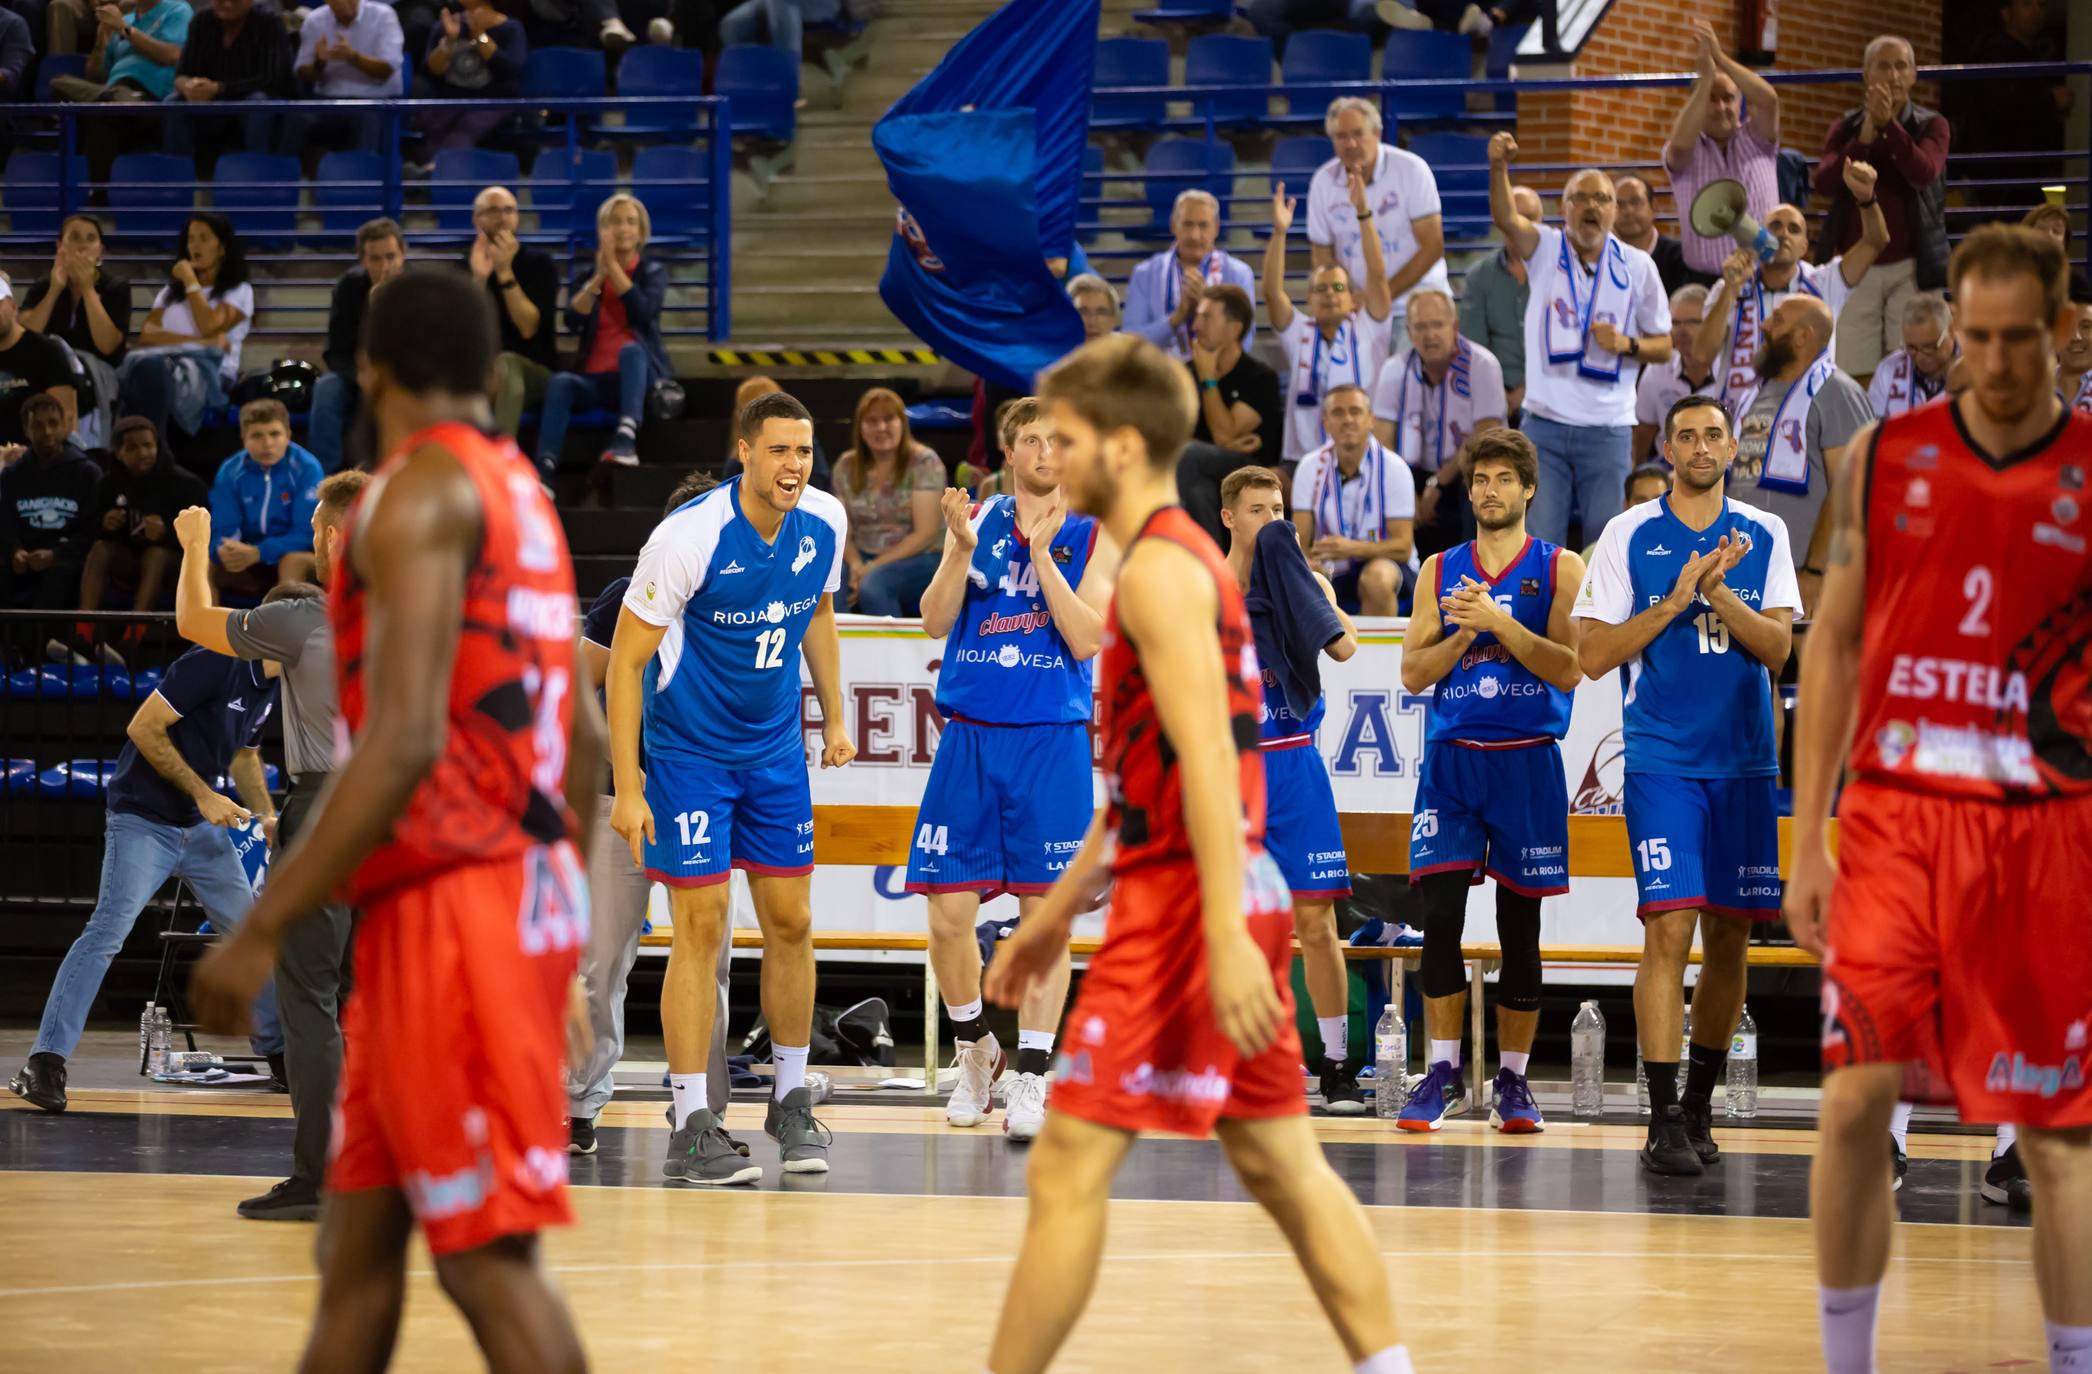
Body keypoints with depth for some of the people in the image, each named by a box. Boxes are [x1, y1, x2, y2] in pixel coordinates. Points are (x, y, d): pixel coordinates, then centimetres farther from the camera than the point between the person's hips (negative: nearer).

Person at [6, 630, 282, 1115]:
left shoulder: (269, 686, 7)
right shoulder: (214, 663, -20)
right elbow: (143, 728, -21)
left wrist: (268, 816, 7)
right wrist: (202, 794, -20)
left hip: (202, 828, 9)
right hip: (143, 819, -9)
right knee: (108, 929, -20)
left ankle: (275, 1049, 25)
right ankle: (45, 1063, -23)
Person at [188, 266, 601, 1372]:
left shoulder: (419, 493, -11)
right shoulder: (517, 494, 17)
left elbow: (403, 743, -21)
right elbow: (583, 739, 20)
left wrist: (263, 929, -20)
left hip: (451, 905, -9)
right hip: (521, 889, 9)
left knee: (486, 1253, -9)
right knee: (357, 1242, 12)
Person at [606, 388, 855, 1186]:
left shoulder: (824, 522, -7)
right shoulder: (690, 536, -24)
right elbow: (625, 659, -18)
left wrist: (834, 716, 16)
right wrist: (627, 786, -20)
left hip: (776, 747, 5)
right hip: (688, 752, -5)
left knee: (791, 922, 8)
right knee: (701, 927, -8)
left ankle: (791, 1103, 23)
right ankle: (690, 1130, -4)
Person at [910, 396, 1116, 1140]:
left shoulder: (1093, 534, 2)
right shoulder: (977, 518, 8)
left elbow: (1087, 639, -10)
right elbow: (935, 622, 1)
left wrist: (1040, 549, -14)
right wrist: (962, 548, -14)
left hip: (1050, 741, -2)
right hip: (969, 738, 2)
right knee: (949, 914, 0)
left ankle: (1030, 1078, 4)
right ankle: (974, 1049, 21)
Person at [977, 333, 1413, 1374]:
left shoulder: (1159, 567, -13)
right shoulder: (1183, 557, 19)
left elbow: (1206, 758, -22)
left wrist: (1226, 938, -28)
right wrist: (1055, 914, 27)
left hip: (1185, 900, -10)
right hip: (1235, 898, 10)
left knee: (1068, 1167, -6)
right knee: (1280, 1162, 11)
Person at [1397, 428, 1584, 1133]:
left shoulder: (1560, 569, 4)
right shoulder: (1440, 571, 11)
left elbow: (1570, 669, -7)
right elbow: (1414, 674, 7)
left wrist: (1500, 624, -15)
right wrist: (1465, 633, -8)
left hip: (1527, 759, -1)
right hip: (1451, 757, 1)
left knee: (1520, 928, 3)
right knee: (1441, 916, -9)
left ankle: (1512, 1078, 10)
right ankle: (1443, 1073, -2)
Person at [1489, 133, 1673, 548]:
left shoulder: (1637, 266, 3)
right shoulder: (1545, 248, 1)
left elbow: (1663, 346, 9)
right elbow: (1507, 218, -21)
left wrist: (1627, 344, -13)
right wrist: (1499, 168, -40)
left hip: (1608, 429, 0)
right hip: (1544, 424, 0)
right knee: (1538, 541, 0)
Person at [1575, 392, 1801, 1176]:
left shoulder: (1762, 536, 8)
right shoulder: (1630, 535, 1)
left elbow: (1777, 647, -1)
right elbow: (1594, 656, -3)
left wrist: (1716, 589, -16)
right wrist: (1677, 598, -13)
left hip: (1744, 763, 3)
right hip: (1663, 762, -3)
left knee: (1730, 937, 7)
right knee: (1669, 929, -13)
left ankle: (1699, 1106, 20)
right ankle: (1664, 1123, -14)